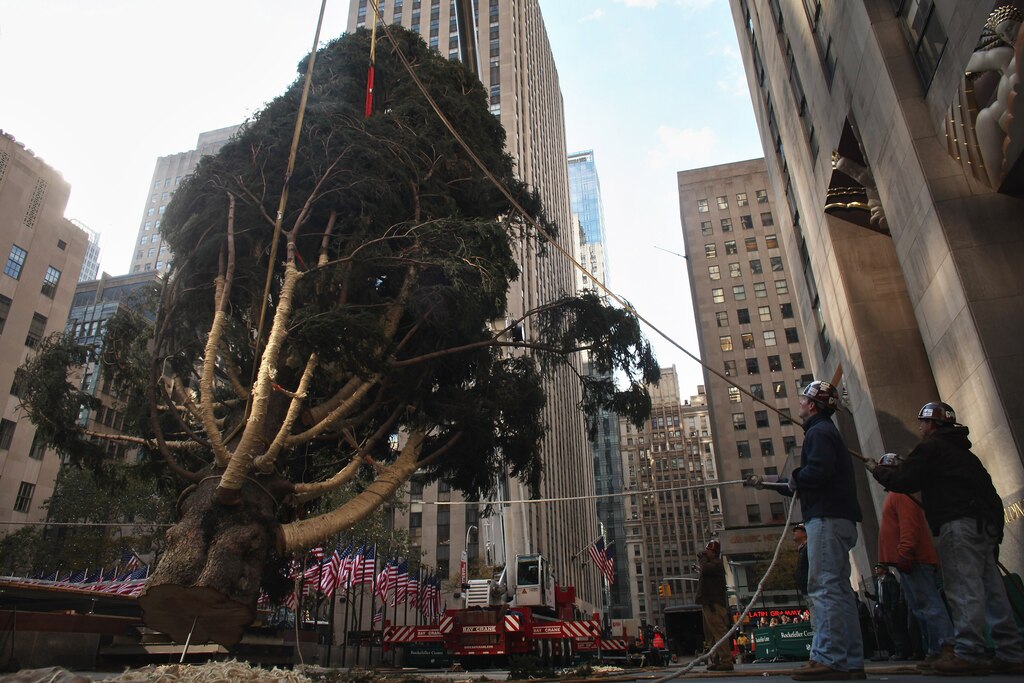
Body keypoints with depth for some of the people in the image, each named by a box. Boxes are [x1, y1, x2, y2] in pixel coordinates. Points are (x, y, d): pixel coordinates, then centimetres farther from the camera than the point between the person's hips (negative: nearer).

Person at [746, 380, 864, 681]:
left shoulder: (819, 432, -7)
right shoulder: (827, 431, 25)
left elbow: (818, 472, -25)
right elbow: (801, 484, 29)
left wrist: (795, 478, -6)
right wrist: (769, 483, 32)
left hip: (826, 519, -11)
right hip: (839, 520, 11)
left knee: (823, 589, -12)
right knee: (839, 591, 10)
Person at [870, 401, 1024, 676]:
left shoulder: (931, 446, -1)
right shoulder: (960, 450, 28)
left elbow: (904, 482, -6)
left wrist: (878, 470, 11)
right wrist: (898, 468, 27)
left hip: (959, 524, -9)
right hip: (986, 524, 10)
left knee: (963, 588, -12)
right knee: (990, 588, 9)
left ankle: (968, 654, -14)